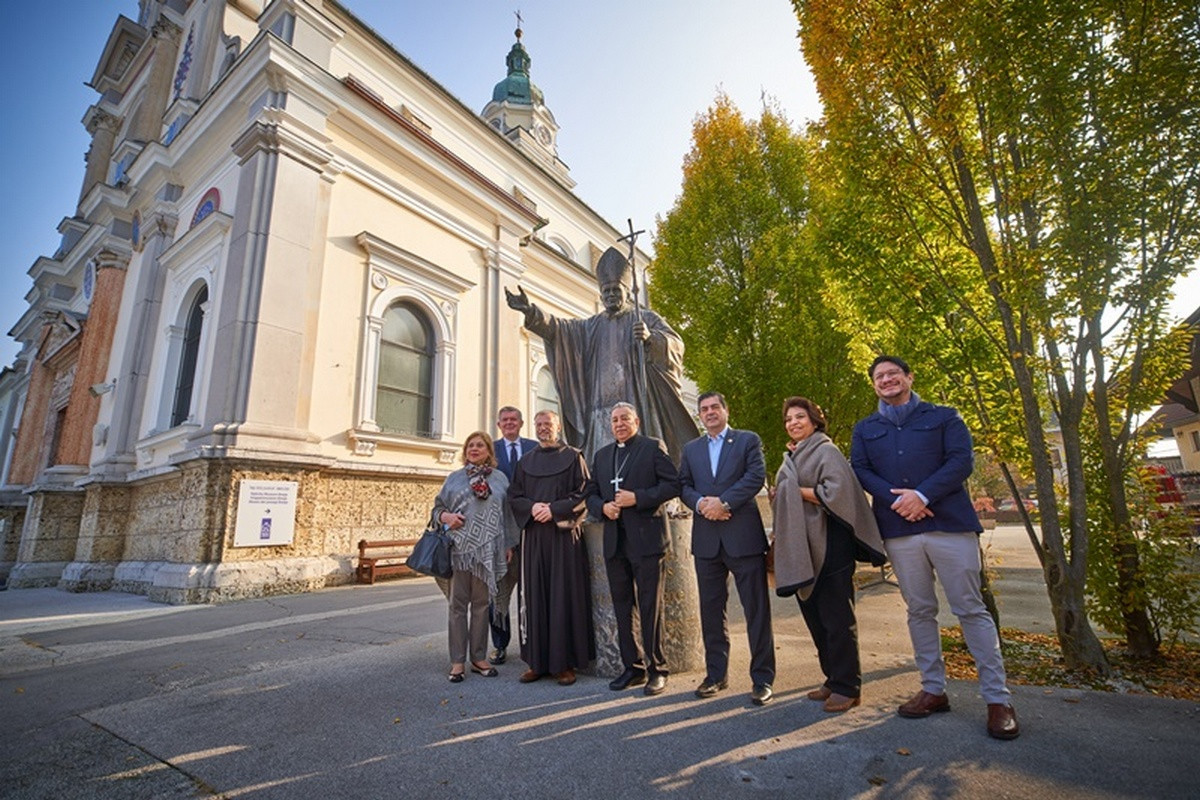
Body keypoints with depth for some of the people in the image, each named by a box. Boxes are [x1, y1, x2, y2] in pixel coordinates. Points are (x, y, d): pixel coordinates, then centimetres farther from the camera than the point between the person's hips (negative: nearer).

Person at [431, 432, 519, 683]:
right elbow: (437, 508, 11)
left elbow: (507, 513, 11)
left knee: (481, 603, 9)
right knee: (459, 603, 3)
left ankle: (479, 658, 20)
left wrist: (509, 544, 7)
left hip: (487, 549, 1)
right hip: (459, 548, -1)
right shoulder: (454, 478, 10)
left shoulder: (499, 478, 11)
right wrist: (446, 517, -11)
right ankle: (457, 661, 13)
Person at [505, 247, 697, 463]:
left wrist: (650, 337, -21)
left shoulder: (646, 318, 13)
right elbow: (558, 328, 5)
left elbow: (675, 344, -1)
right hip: (601, 411, 2)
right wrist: (531, 311, -12)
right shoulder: (592, 326, 20)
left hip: (637, 407, -2)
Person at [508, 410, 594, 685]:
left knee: (564, 595, 0)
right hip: (533, 536, 3)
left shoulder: (573, 457, 4)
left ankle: (565, 662, 10)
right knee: (534, 596, 5)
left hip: (563, 535, -3)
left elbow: (583, 493, -4)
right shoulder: (525, 462, 14)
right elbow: (514, 497, 10)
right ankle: (537, 660, 16)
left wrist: (555, 509, -15)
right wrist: (532, 507, -10)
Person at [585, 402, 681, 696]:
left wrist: (638, 498, -17)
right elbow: (591, 493, 17)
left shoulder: (653, 447, 0)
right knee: (623, 609, 12)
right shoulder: (601, 455, 16)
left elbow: (672, 483, -9)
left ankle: (656, 670, 16)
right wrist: (602, 507, -4)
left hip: (646, 539, -5)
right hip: (614, 542, 6)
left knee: (650, 607, 2)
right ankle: (633, 667, 26)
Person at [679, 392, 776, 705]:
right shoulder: (691, 449, 16)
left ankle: (762, 678, 15)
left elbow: (756, 476, -9)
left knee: (756, 609, 2)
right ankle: (716, 674, 25)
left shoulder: (748, 440, 5)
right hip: (706, 538, 4)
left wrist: (723, 502, -16)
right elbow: (684, 485, 9)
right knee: (711, 609, 11)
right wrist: (700, 502, -11)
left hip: (744, 536, -3)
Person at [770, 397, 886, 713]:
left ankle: (847, 686, 11)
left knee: (835, 618, -1)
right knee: (815, 618, 13)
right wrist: (779, 497, 4)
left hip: (829, 547, -8)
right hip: (801, 548, 8)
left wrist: (796, 491, -14)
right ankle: (833, 679, 26)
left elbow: (836, 492, -21)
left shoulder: (826, 451, -7)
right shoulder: (791, 458, 16)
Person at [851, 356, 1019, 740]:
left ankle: (997, 698, 12)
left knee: (971, 609, 1)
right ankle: (933, 690, 20)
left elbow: (962, 460, -4)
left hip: (950, 523, -2)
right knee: (919, 610, 9)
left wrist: (922, 495, -17)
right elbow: (859, 470, 3)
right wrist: (894, 498, -13)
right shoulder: (865, 429, 15)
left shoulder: (944, 417, 8)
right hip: (898, 529, 3)